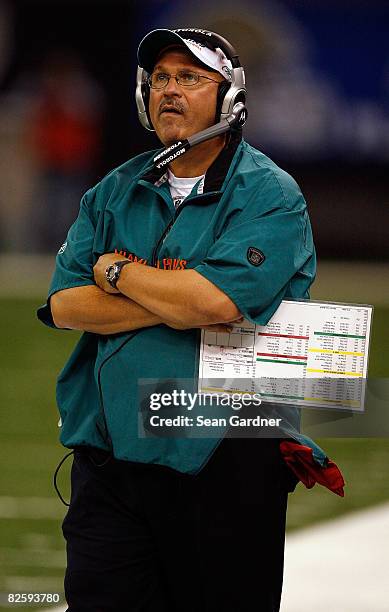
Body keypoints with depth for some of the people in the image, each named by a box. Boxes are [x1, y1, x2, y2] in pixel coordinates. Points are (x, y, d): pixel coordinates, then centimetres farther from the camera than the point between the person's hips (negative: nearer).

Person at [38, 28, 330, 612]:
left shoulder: (271, 196, -3)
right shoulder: (115, 192, 14)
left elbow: (219, 300, -20)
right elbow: (65, 305, 2)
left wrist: (118, 271, -5)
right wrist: (178, 304, -11)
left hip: (222, 464, -4)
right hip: (108, 458, 4)